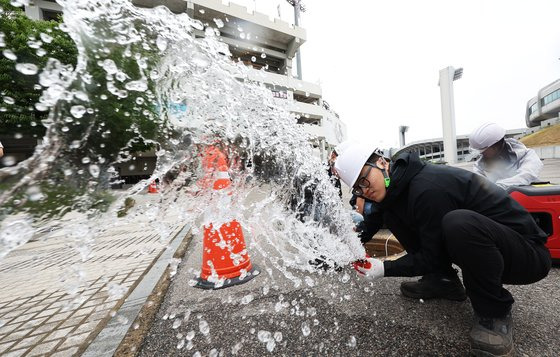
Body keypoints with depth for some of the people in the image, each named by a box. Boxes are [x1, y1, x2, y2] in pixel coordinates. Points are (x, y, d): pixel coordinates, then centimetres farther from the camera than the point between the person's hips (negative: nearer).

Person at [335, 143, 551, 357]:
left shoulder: (427, 189, -29)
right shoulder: (398, 185, -4)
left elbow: (432, 257, -22)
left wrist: (385, 269, -23)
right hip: (478, 244, 7)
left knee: (458, 222, -40)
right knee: (393, 215, -4)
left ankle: (495, 312, -13)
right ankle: (443, 281, 7)